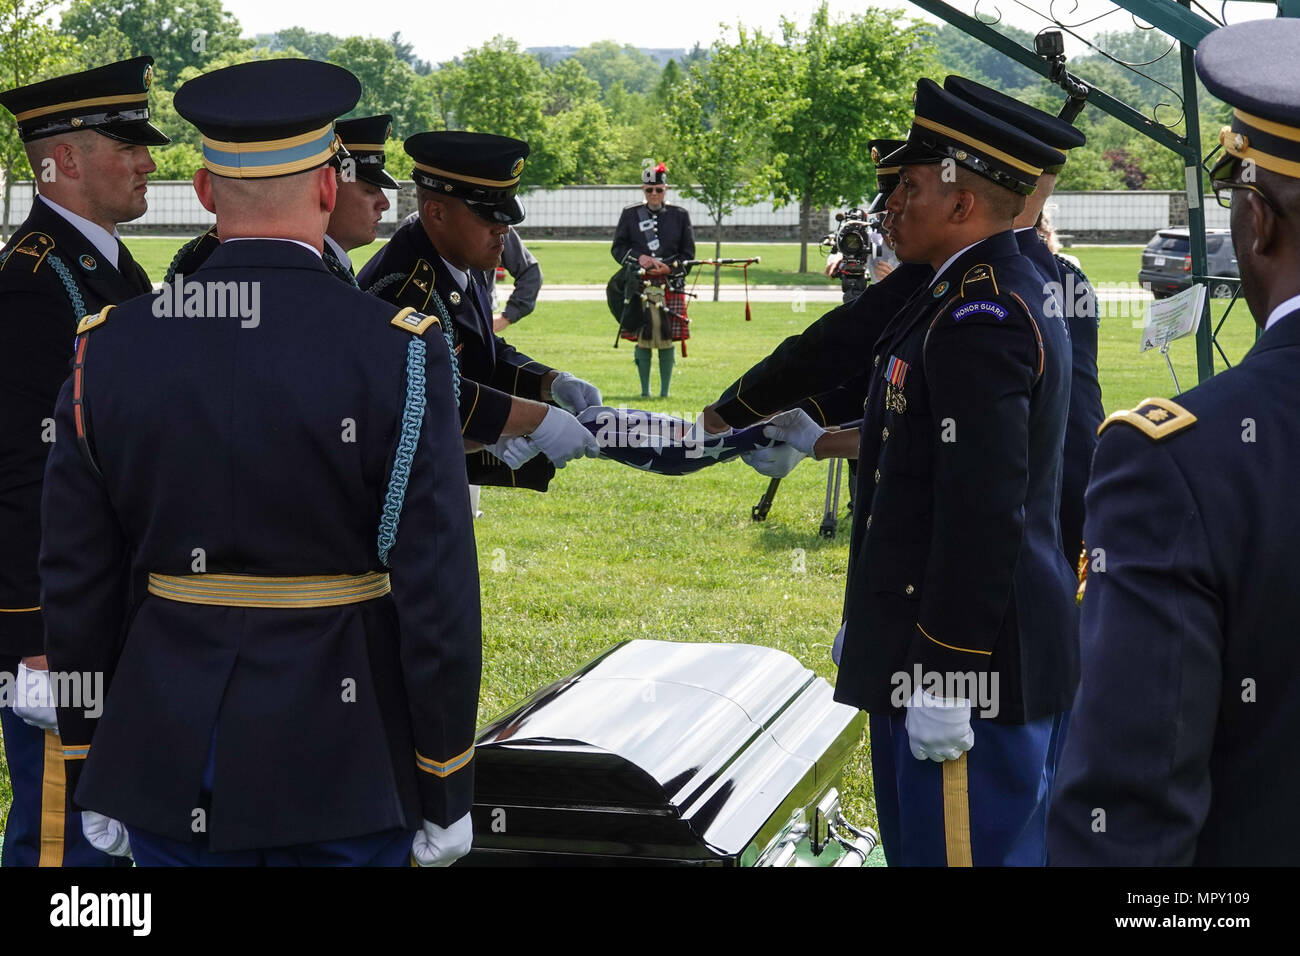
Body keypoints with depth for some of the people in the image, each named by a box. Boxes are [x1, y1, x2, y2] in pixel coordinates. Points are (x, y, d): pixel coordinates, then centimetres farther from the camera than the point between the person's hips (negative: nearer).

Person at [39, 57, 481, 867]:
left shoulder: (110, 350, -3)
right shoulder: (400, 354, -12)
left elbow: (76, 586, 2)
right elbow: (439, 596, -12)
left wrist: (94, 785, 13)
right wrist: (445, 794, -1)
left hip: (171, 774, 3)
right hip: (344, 772, -2)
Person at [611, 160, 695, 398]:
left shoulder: (679, 215, 8)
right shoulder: (630, 214, 8)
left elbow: (688, 253, 8)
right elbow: (617, 248, 8)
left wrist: (669, 267, -9)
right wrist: (638, 258, -10)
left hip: (671, 285, 0)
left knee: (667, 340, -1)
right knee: (642, 339, -1)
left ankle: (664, 392, 8)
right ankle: (644, 391, 9)